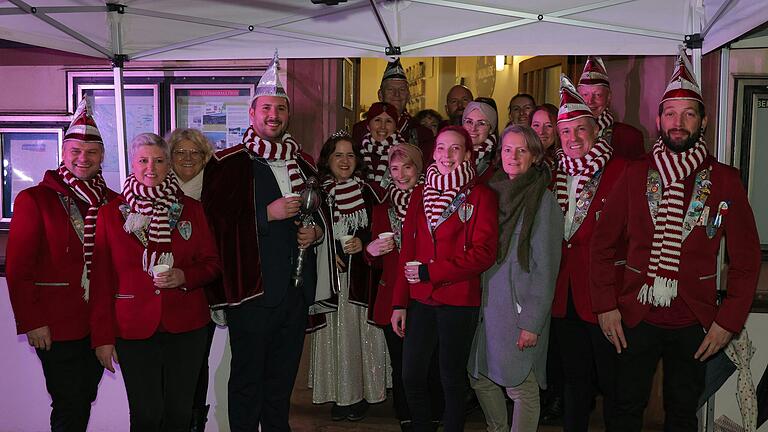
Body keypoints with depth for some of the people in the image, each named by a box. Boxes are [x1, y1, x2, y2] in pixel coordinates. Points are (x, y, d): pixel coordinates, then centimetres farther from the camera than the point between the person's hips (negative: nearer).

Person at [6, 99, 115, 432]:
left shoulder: (112, 202, 6)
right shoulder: (34, 200, -5)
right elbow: (18, 269, -7)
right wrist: (31, 321, -11)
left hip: (99, 325, 4)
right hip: (56, 327, -4)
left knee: (84, 400, 17)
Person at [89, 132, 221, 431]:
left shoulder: (190, 209, 6)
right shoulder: (111, 213, 2)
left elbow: (212, 265, 9)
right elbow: (101, 280, 3)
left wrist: (184, 276, -12)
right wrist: (102, 337, 0)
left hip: (186, 327, 1)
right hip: (134, 330, -1)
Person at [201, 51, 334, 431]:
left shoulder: (301, 163, 12)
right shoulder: (229, 163, -5)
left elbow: (322, 212, 23)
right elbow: (216, 222, -12)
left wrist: (316, 232, 1)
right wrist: (269, 213, -17)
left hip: (297, 286, 5)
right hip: (252, 286, -5)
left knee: (283, 374, 17)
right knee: (248, 376, 5)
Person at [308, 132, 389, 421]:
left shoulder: (366, 192, 7)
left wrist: (363, 243, -9)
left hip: (360, 275, 1)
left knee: (358, 330, 0)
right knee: (334, 331, 1)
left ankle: (359, 395, 12)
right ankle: (337, 396, 12)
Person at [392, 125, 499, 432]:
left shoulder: (481, 196, -4)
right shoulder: (420, 194, 10)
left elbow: (483, 253, -12)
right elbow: (407, 251, 10)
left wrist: (429, 272, -15)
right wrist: (400, 303, 5)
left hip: (459, 302, -4)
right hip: (420, 300, 4)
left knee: (452, 379, 9)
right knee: (411, 376, 8)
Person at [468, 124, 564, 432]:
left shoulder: (543, 201, -9)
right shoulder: (494, 193, 9)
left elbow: (545, 268, -11)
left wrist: (532, 322, -15)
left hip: (520, 305, -6)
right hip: (487, 302, 7)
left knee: (521, 385, 0)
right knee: (480, 377, 15)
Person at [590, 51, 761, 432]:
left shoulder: (724, 180, -1)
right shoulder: (636, 175, 0)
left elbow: (746, 258, 1)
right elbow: (602, 243, 2)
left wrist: (728, 320, -5)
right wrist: (605, 305, -4)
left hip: (694, 325, 0)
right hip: (635, 318, 0)